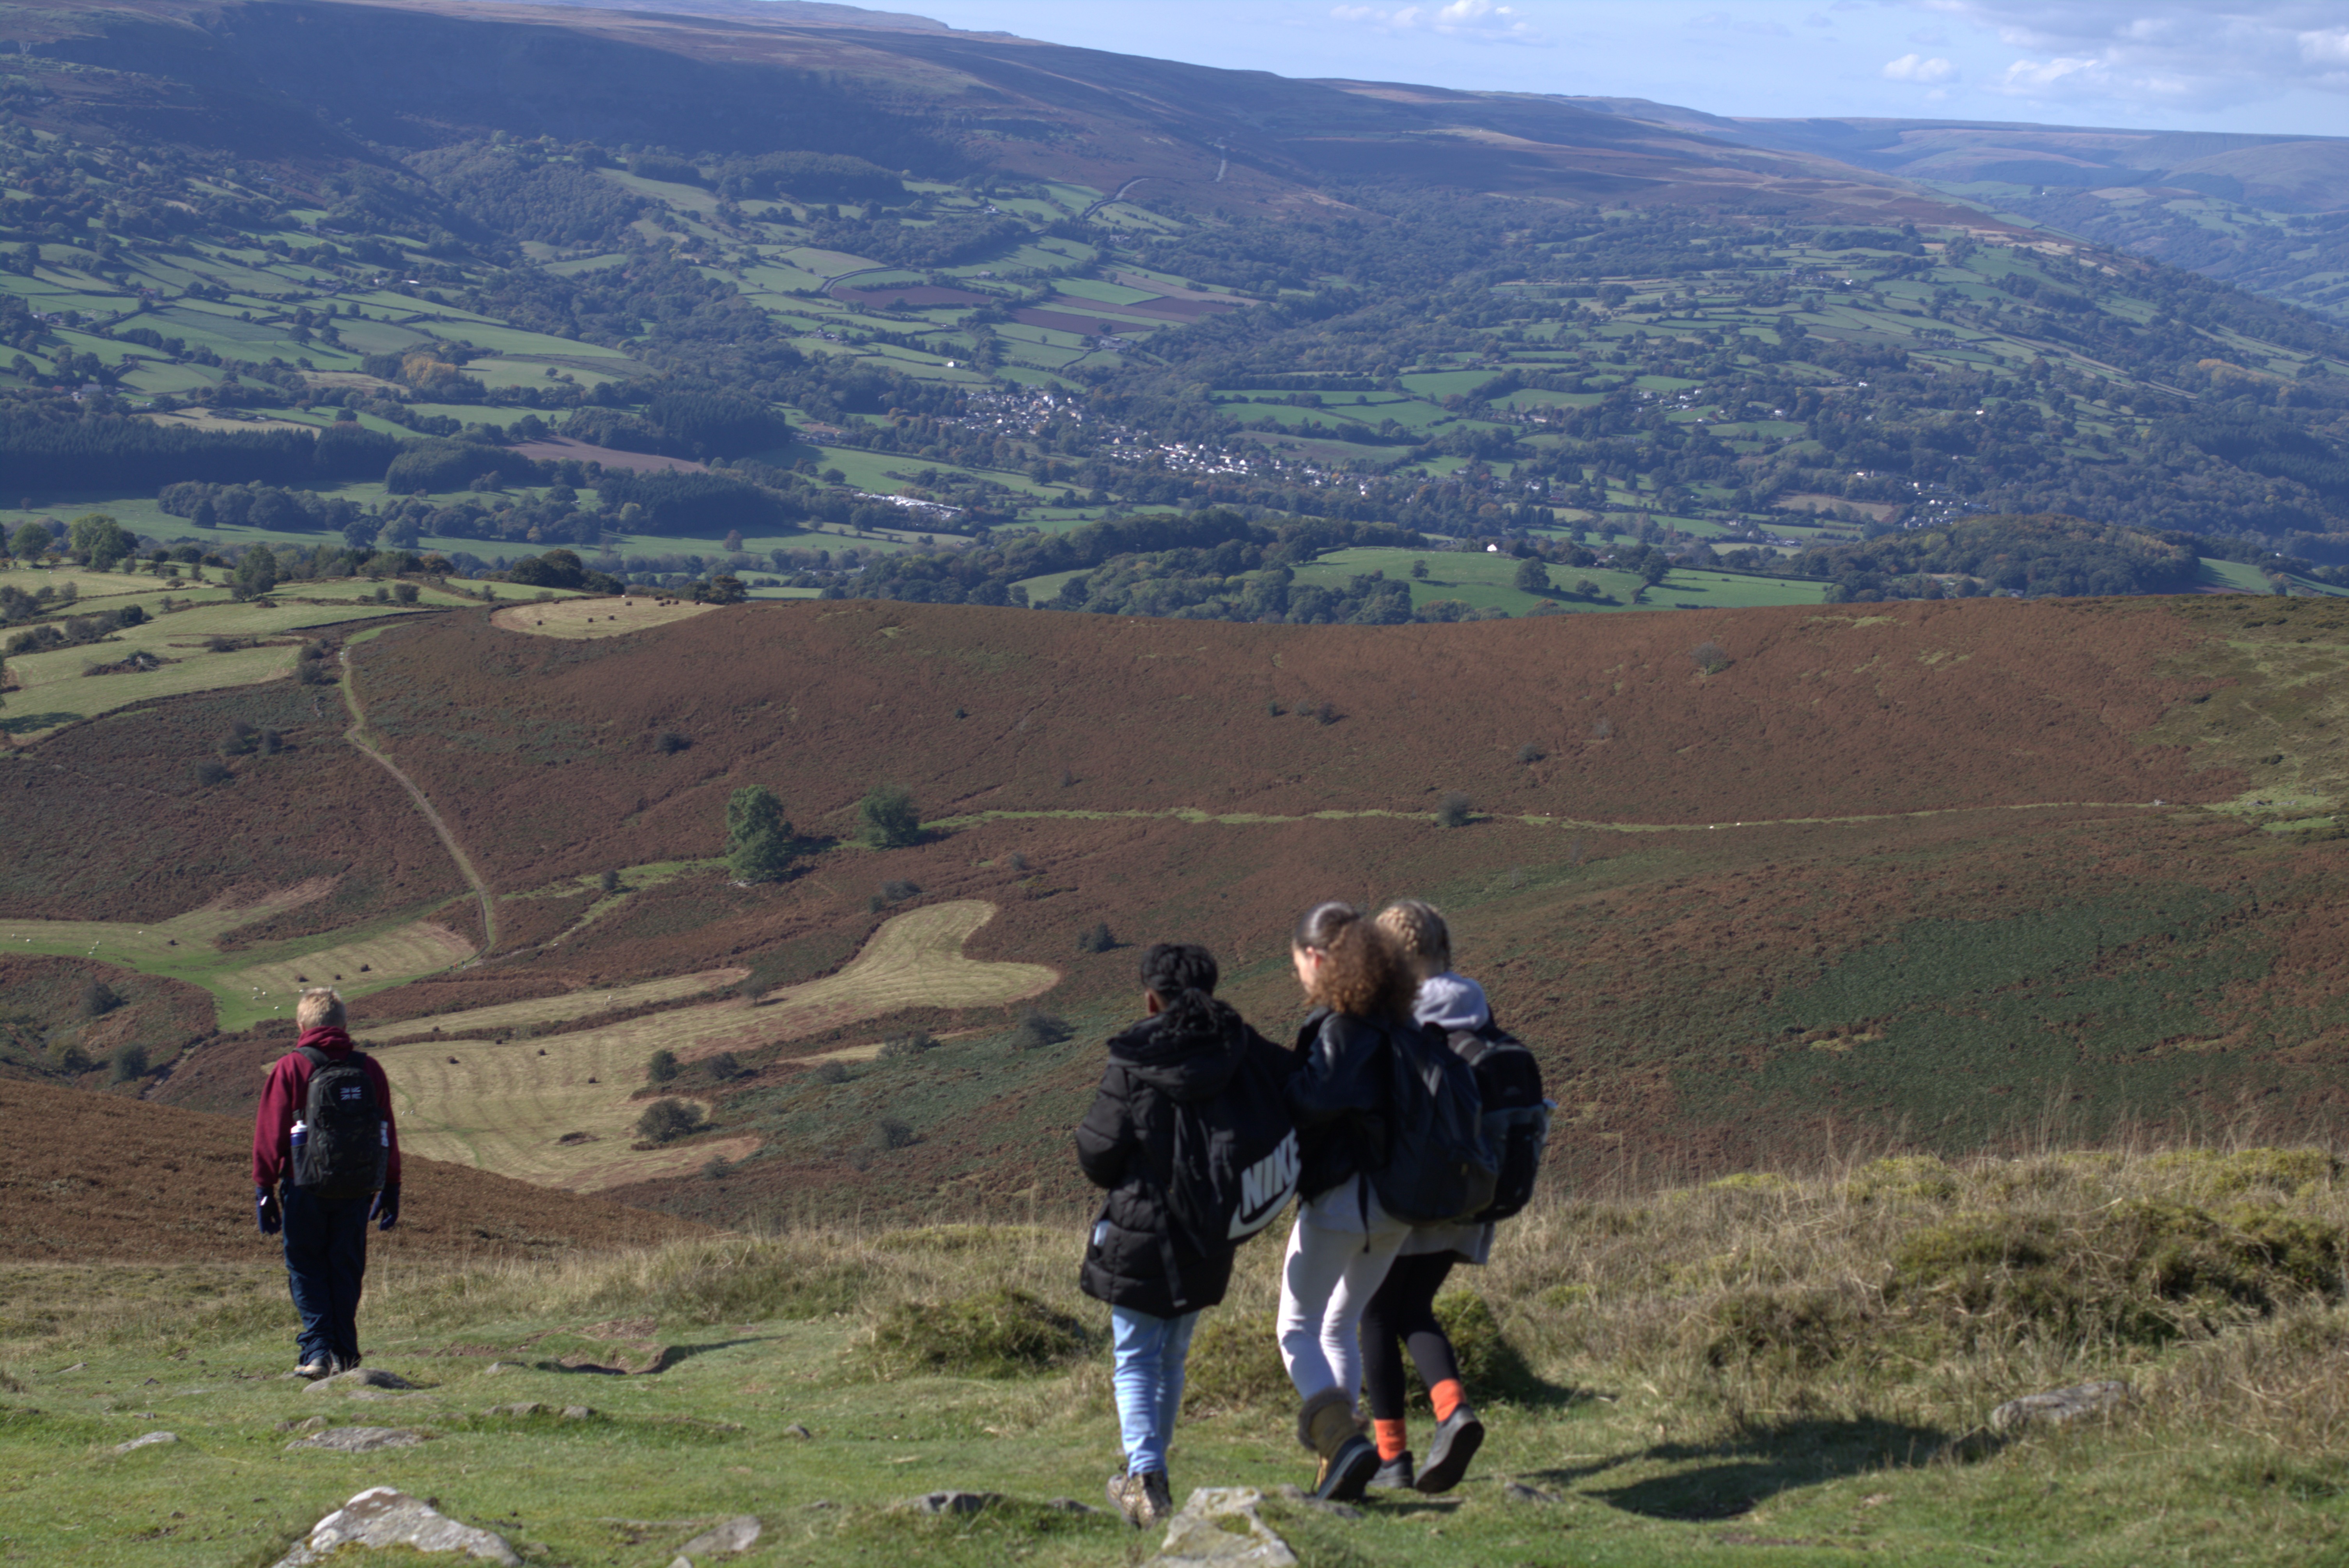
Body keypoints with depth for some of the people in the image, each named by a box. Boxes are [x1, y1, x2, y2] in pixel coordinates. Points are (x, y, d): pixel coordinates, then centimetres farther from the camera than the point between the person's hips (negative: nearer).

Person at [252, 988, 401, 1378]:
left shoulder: (291, 1068, -5)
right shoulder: (369, 1069, 5)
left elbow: (270, 1133, -4)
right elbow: (388, 1134, 8)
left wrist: (264, 1188, 2)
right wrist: (391, 1189, 14)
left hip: (306, 1186, -3)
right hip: (358, 1188, 3)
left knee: (306, 1269, 6)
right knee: (346, 1269, 13)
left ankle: (318, 1350, -6)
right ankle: (344, 1355, 12)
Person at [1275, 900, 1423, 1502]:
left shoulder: (1337, 1024, -15)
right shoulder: (1394, 1020, 10)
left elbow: (1314, 1102, -24)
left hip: (1340, 1198, -8)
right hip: (1396, 1203, 8)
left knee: (1299, 1329, 3)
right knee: (1339, 1328, 18)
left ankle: (1342, 1437, -18)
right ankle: (1336, 1470, 15)